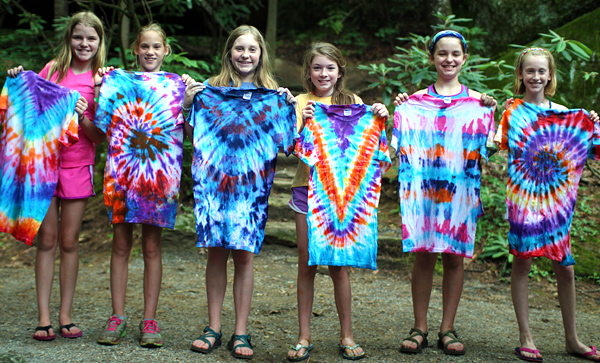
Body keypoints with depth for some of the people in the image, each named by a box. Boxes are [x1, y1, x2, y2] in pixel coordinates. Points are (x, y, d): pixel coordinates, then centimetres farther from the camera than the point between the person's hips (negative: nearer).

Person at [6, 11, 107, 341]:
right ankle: (43, 317, 6)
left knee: (69, 241, 4)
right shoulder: (52, 69, 5)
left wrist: (82, 118, -19)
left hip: (77, 165, -1)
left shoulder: (101, 80, 2)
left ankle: (65, 315, 14)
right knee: (47, 239, 1)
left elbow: (100, 136, -1)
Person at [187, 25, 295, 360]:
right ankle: (214, 328, 13)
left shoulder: (274, 95, 7)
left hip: (252, 182, 0)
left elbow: (288, 143, 4)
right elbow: (193, 135, 11)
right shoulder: (210, 90, 8)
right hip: (214, 180, 1)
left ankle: (241, 332, 9)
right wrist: (186, 105, -1)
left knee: (245, 254, 0)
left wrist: (290, 107, -6)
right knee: (217, 252, 3)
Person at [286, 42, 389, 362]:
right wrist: (303, 122, -23)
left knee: (338, 264, 1)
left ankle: (347, 336, 12)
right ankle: (304, 337, 11)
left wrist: (380, 118, -14)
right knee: (306, 264, 4)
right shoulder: (301, 102, 4)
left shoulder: (352, 102, 8)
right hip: (308, 187, 0)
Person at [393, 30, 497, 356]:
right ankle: (419, 328, 11)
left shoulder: (475, 100, 8)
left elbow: (486, 145, 7)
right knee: (424, 254, 1)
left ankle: (447, 329, 14)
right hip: (424, 183, -1)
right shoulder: (418, 99, 5)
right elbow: (405, 143, 4)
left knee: (455, 256, 4)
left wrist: (490, 112, -5)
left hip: (462, 185, 1)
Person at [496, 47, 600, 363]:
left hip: (555, 197, 3)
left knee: (565, 268, 6)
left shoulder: (563, 113, 10)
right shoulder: (513, 110, 2)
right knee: (522, 262, 0)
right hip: (522, 196, -3)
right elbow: (499, 143, -7)